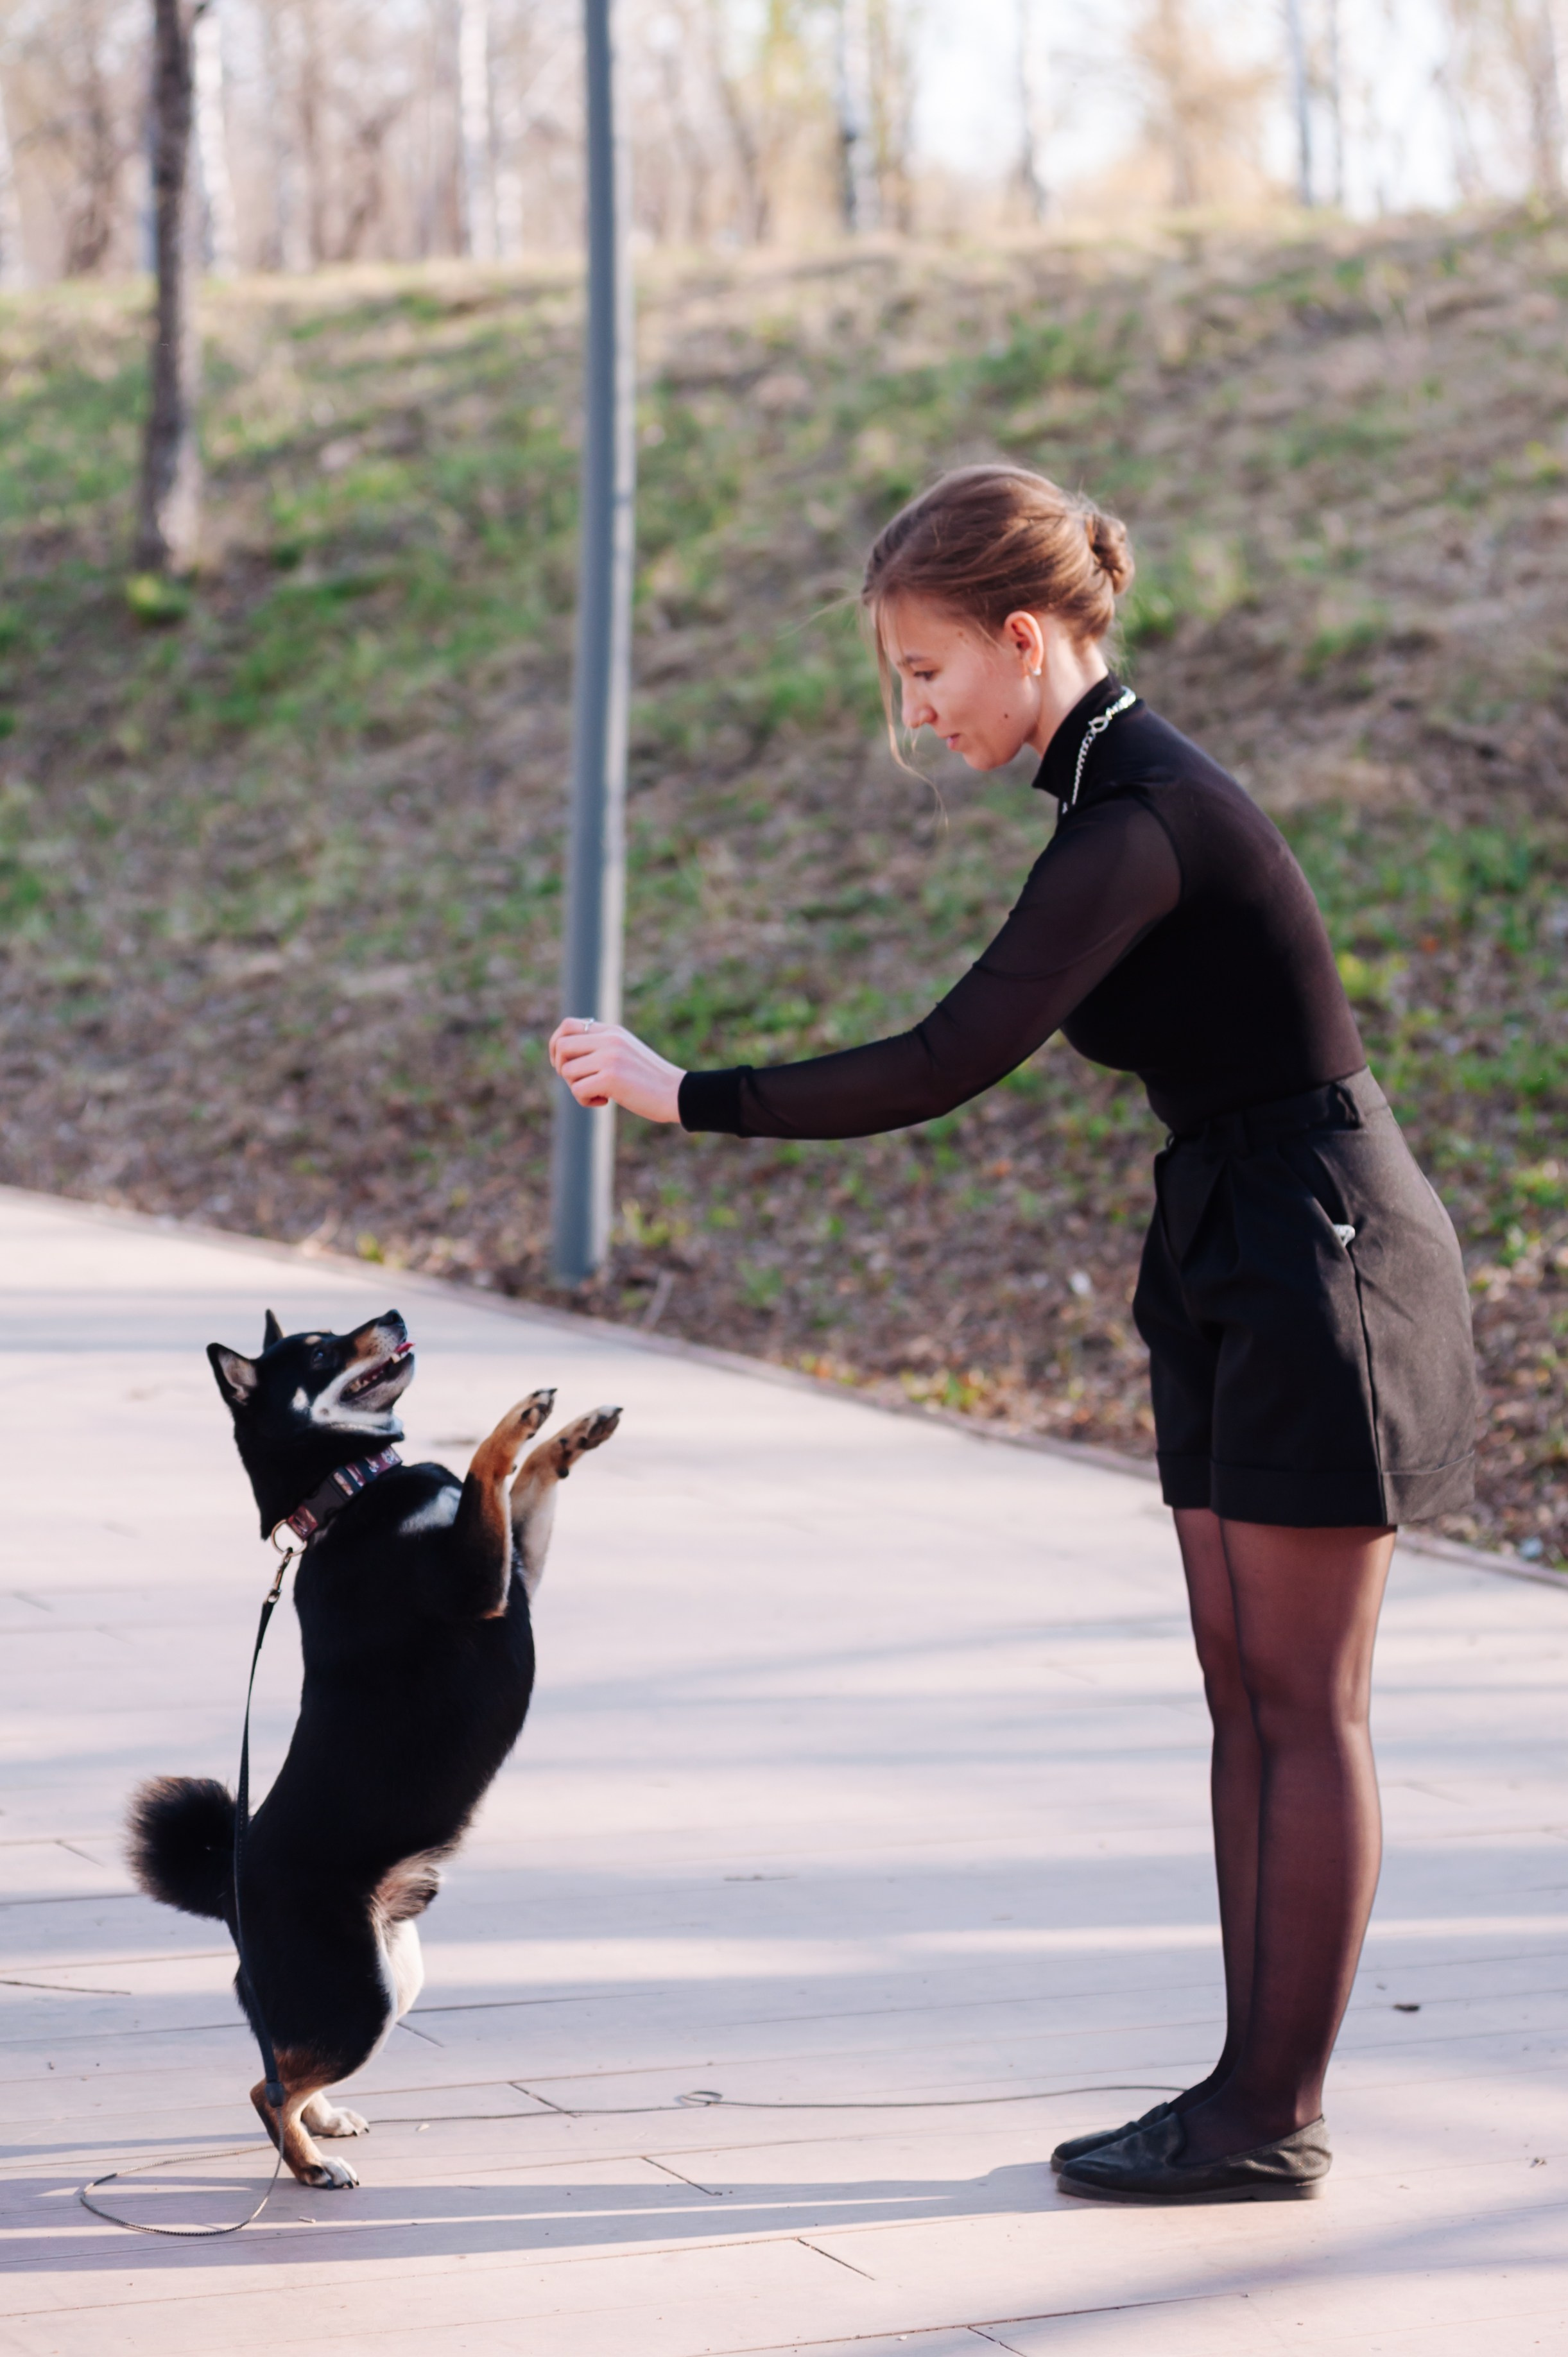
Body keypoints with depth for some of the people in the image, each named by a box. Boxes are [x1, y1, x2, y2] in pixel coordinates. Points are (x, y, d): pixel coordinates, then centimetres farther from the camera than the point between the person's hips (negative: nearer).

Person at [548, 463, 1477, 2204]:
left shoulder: (1139, 821, -21)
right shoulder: (1127, 787, 10)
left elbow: (948, 1066, -26)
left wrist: (684, 1099, -20)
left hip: (1315, 1263, -10)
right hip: (1240, 1267, 10)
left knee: (1300, 1705, -2)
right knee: (1248, 1691, 12)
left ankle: (1275, 2119, 6)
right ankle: (1257, 2082, 18)